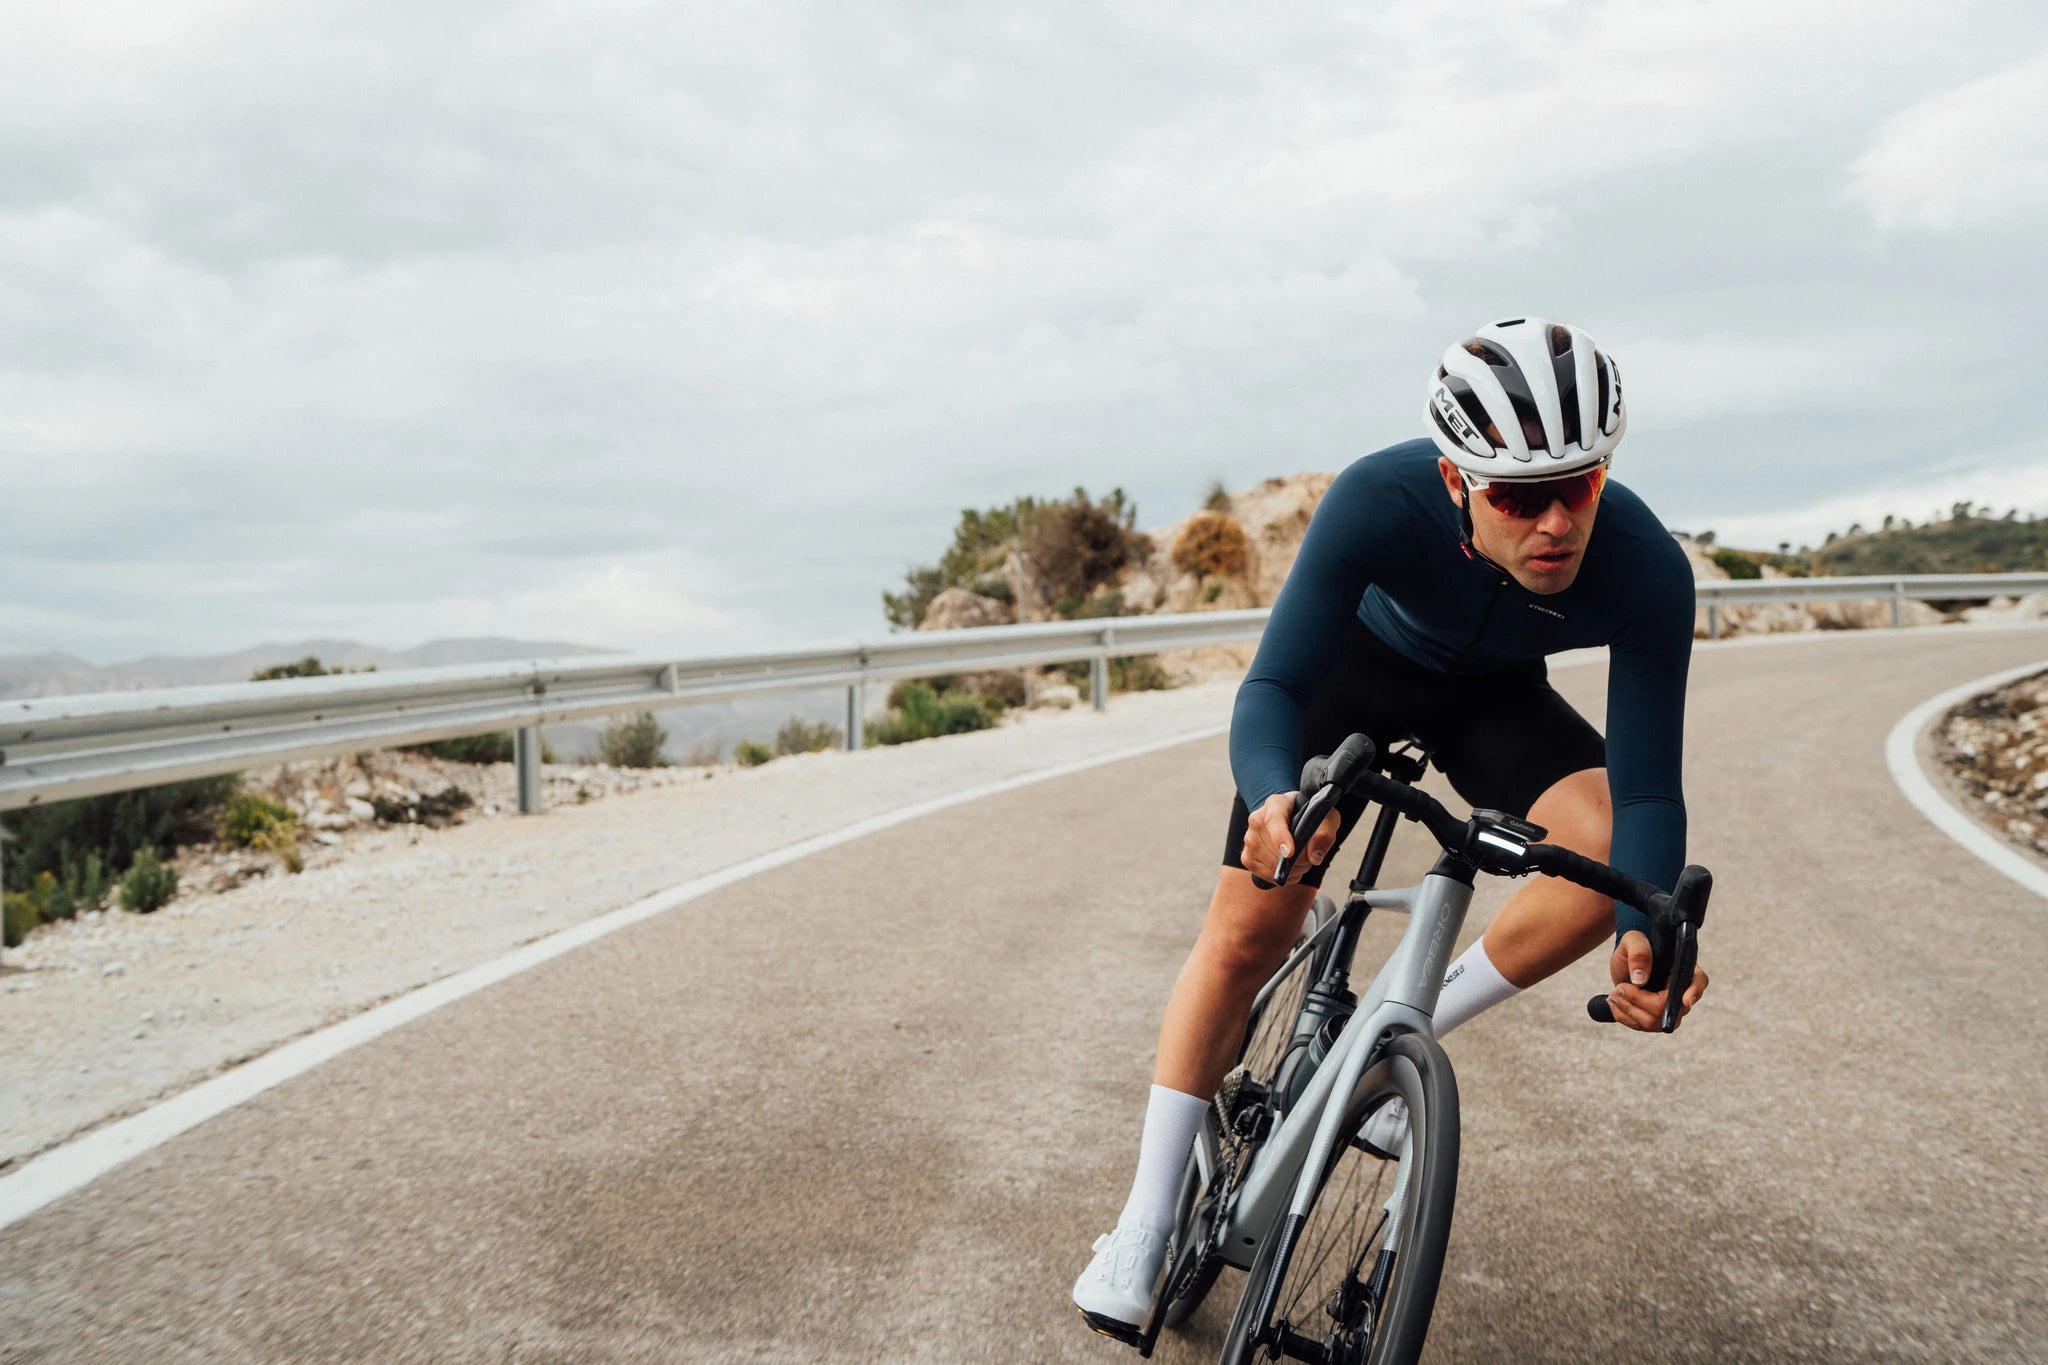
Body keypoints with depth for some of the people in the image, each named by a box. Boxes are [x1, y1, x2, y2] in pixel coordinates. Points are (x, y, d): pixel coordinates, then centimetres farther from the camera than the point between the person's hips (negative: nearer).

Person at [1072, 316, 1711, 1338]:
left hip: (1494, 696, 2)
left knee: (1610, 847, -27)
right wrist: (1273, 798, -60)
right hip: (1361, 664, -2)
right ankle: (1144, 1226, 8)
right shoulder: (1381, 499, -38)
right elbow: (1271, 685, -39)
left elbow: (1646, 786, -30)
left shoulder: (1647, 570, -33)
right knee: (1248, 930, -7)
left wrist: (1643, 935, -48)